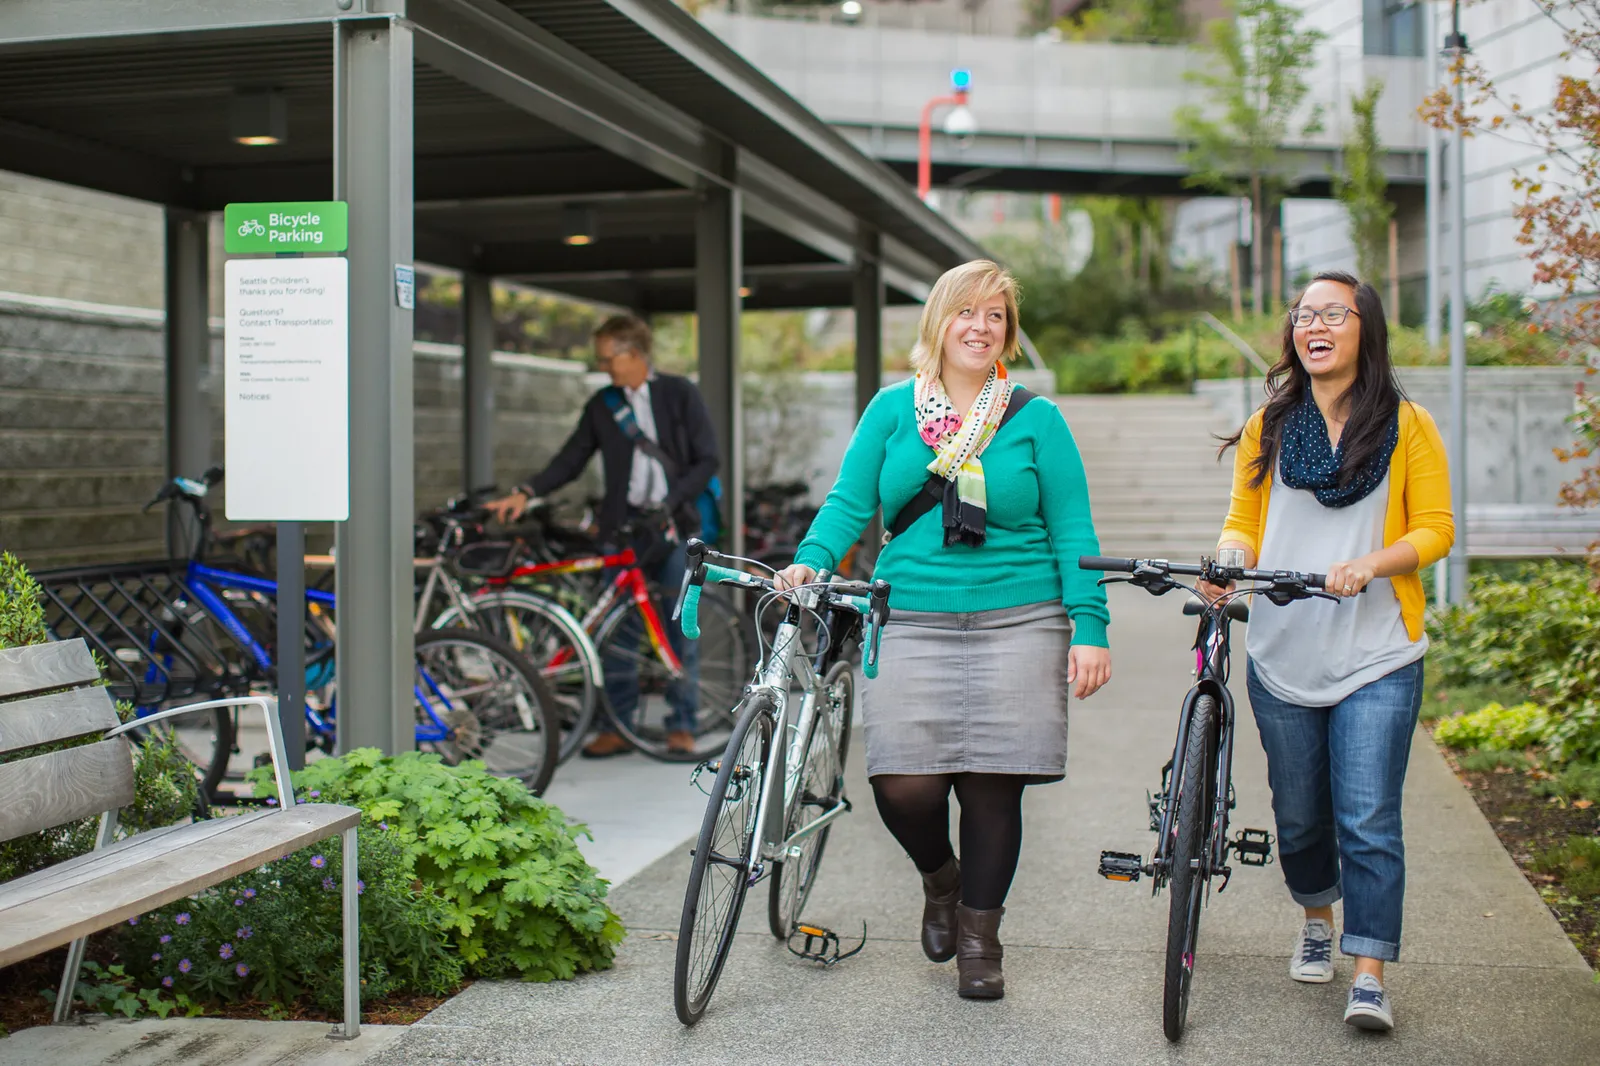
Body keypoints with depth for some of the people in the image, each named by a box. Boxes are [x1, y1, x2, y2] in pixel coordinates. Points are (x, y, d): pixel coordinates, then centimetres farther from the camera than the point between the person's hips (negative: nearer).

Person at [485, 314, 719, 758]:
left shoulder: (680, 394, 1)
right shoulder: (602, 405, 11)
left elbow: (707, 460, -2)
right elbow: (571, 459, 10)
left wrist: (669, 504, -12)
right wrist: (526, 493, -4)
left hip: (674, 526, -3)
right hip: (622, 526, 3)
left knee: (680, 626, 1)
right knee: (617, 628, 1)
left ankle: (682, 725, 11)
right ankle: (619, 725, 10)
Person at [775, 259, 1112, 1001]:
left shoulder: (1036, 419, 7)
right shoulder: (892, 410, 10)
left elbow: (1072, 530, 4)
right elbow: (850, 501, 6)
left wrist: (1089, 627, -4)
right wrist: (811, 562, -12)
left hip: (1015, 626, 0)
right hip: (912, 626, 1)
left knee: (993, 788, 1)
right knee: (904, 785, -9)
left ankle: (979, 939, 20)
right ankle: (940, 880, 25)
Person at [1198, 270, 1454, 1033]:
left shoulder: (1407, 426, 2)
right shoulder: (1267, 428, 9)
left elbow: (1435, 529, 1)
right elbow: (1243, 524, 13)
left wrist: (1370, 563, -17)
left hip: (1375, 659, -3)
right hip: (1282, 656, 3)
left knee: (1368, 821, -8)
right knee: (1299, 814, 14)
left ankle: (1369, 976, -2)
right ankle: (1317, 919, 40)